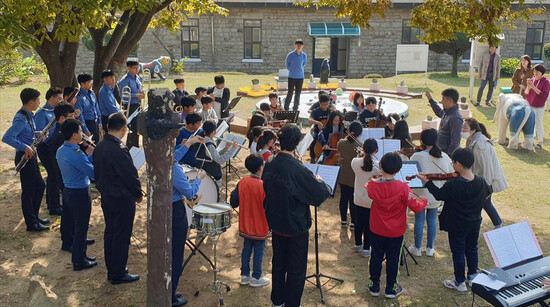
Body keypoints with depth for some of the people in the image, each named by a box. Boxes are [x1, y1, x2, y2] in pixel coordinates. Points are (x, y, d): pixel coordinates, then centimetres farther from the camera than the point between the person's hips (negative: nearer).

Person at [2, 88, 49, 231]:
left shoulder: (29, 116, 7)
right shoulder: (21, 119, -22)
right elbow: (6, 138, -31)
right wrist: (25, 147, -29)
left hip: (31, 156, 10)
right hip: (25, 157, -10)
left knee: (40, 186, 19)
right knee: (28, 191, 1)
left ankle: (34, 216, 33)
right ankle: (31, 224, 13)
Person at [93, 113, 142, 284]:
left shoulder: (100, 147, 1)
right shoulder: (119, 150, -26)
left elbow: (98, 172, 10)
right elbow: (131, 175, -20)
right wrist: (138, 194, -5)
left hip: (106, 197, 9)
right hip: (122, 199, -9)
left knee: (110, 232, 19)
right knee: (121, 236, 3)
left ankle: (111, 269, 32)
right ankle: (118, 274, 14)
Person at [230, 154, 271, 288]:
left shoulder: (242, 182, -8)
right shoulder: (264, 186, -22)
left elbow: (233, 202, -4)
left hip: (245, 226, 5)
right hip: (260, 227, -5)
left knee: (246, 249, 17)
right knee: (259, 251, 9)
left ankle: (244, 275, 27)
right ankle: (256, 278, 19)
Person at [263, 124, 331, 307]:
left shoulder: (270, 165, -7)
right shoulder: (298, 170, -27)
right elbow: (321, 194, -21)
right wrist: (320, 182, -2)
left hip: (276, 223, 7)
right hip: (296, 227, -7)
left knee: (278, 263, 23)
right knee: (296, 269, 10)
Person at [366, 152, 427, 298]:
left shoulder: (373, 185, -16)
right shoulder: (402, 188, -23)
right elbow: (415, 207, -19)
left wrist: (379, 178, 16)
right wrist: (424, 201, 1)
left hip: (377, 230, 2)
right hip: (396, 232, -2)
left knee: (376, 257, 17)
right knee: (392, 259, 13)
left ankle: (374, 286, 29)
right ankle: (391, 289, 27)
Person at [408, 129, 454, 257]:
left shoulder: (417, 156, -19)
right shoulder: (444, 157, -7)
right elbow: (452, 174, 5)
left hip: (421, 194, -3)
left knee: (419, 220, 10)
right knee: (432, 219, 17)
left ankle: (417, 248, 22)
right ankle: (430, 248, 26)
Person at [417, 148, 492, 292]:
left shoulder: (453, 185, -28)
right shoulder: (481, 182, -12)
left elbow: (438, 195, -13)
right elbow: (487, 196, 7)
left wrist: (427, 181, -3)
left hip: (457, 226, -5)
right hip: (475, 224, 5)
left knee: (458, 253, 11)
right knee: (472, 249, 24)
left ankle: (460, 283, 24)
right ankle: (473, 276, 40)